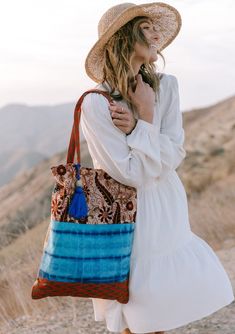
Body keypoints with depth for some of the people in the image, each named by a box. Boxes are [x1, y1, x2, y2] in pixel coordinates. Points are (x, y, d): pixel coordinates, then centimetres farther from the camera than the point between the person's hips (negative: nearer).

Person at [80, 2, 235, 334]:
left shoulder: (166, 86, -5)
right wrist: (146, 117, -19)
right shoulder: (95, 103, -21)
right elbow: (133, 174, -21)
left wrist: (136, 125, -22)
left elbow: (174, 156, -9)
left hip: (168, 210, 5)